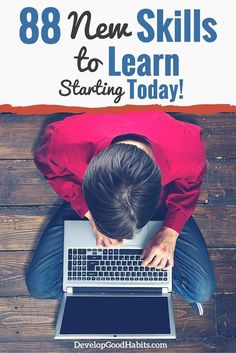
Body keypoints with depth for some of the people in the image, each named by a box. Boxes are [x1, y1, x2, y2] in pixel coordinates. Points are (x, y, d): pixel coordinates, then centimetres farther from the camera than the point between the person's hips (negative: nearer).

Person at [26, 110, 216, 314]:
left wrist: (170, 232, -23)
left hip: (157, 200, 0)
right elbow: (50, 167, -13)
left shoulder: (186, 152, -40)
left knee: (202, 290, -12)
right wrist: (89, 214, -21)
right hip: (87, 198, 1)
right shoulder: (67, 142, -40)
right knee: (39, 286, -10)